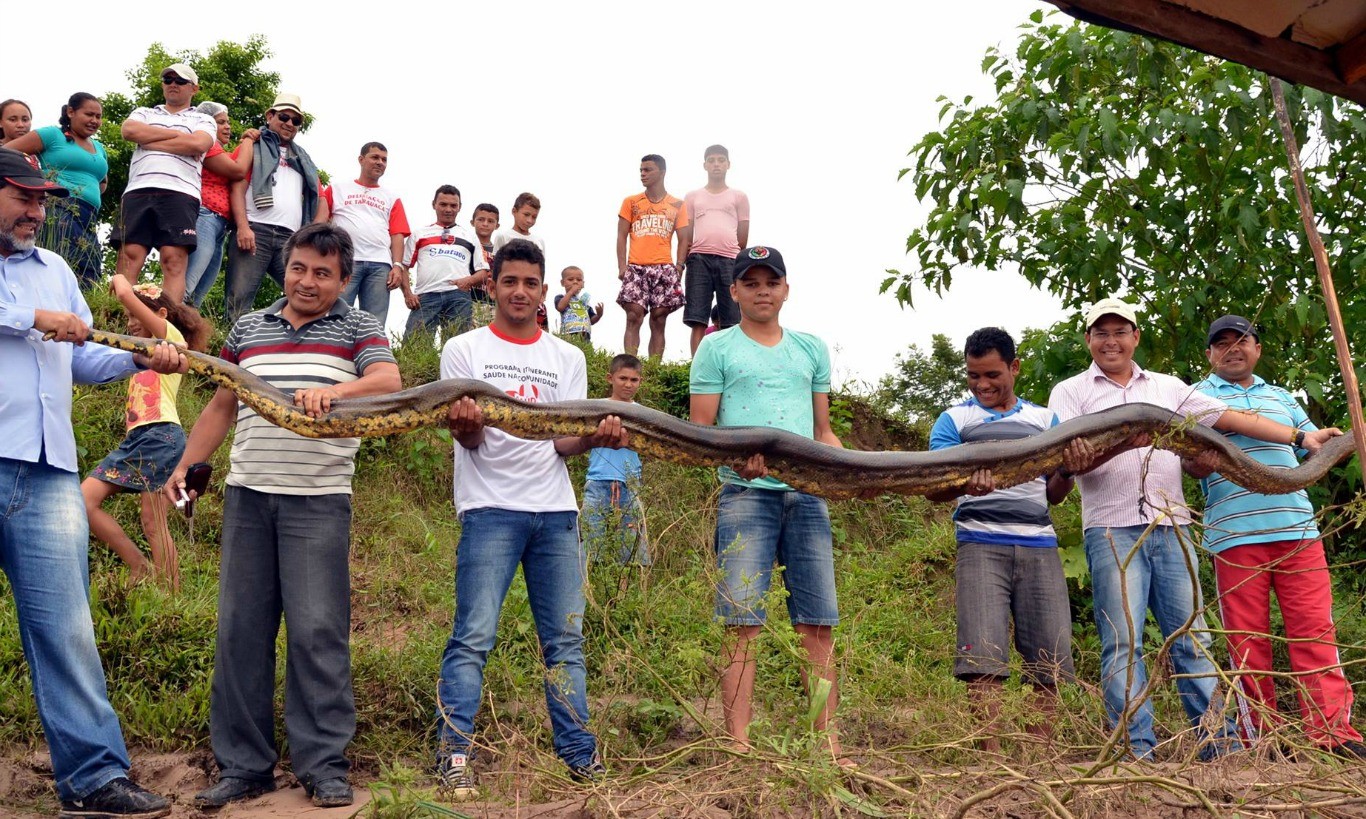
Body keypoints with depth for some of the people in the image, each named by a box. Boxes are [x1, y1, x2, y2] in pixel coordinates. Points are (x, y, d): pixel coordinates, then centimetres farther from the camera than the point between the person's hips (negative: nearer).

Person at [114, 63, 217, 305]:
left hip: (180, 194, -2)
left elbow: (197, 144, -4)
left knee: (175, 260, -13)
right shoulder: (144, 113, 27)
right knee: (129, 257, -11)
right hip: (138, 191, 2)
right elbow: (128, 130, 4)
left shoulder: (203, 120, 19)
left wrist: (150, 142, 1)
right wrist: (177, 134, 4)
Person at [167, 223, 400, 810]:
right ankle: (242, 765, 12)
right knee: (240, 629, 3)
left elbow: (389, 382, -12)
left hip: (319, 499, -3)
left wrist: (332, 391, -31)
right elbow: (221, 407, 22)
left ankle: (324, 766, 2)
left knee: (316, 630, -6)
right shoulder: (247, 328, 17)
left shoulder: (357, 328, 6)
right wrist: (185, 465, 13)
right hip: (247, 495, 4)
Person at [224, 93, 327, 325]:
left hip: (290, 239, 4)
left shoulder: (303, 160, 30)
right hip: (255, 231, -4)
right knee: (238, 301, -13)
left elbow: (321, 200, 23)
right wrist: (243, 227, -12)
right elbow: (237, 188, 4)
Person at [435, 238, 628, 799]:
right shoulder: (464, 350, 5)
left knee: (565, 639, 5)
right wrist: (466, 426, -26)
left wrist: (596, 438, -17)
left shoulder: (567, 358, 14)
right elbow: (470, 441, -2)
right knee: (473, 637, -9)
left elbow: (564, 442, 5)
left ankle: (580, 755, 12)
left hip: (556, 510, 3)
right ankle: (454, 756, -3)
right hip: (490, 508, -3)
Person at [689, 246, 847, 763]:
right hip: (745, 492, -3)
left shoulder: (811, 349, 20)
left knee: (819, 624, 0)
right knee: (742, 622, -7)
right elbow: (699, 431, 3)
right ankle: (740, 747, -5)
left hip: (806, 494, 3)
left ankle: (831, 746, 3)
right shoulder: (717, 348, 9)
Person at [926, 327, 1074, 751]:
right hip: (981, 544, -2)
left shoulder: (1044, 419, 19)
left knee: (1051, 657, -2)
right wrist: (967, 485, -24)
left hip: (1039, 544, 3)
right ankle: (992, 755, -8)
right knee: (983, 654, -11)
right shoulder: (954, 420, 12)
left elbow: (1055, 494, 16)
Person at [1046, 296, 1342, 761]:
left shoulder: (1168, 388, 19)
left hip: (1171, 528, 3)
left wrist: (1303, 438, 7)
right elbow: (1063, 460, -5)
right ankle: (1137, 750, -5)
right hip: (1112, 530, -3)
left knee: (1192, 639, 3)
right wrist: (1122, 443, -21)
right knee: (1122, 643, -7)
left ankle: (1221, 742, 7)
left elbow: (1231, 418, 14)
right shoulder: (1070, 392, 9)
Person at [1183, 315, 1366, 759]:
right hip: (1235, 534, -3)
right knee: (1247, 639, -1)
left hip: (1297, 528, 4)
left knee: (1315, 629, -4)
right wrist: (1202, 457, -24)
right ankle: (1260, 736, 5)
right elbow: (1192, 465, 0)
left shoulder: (1281, 397, 24)